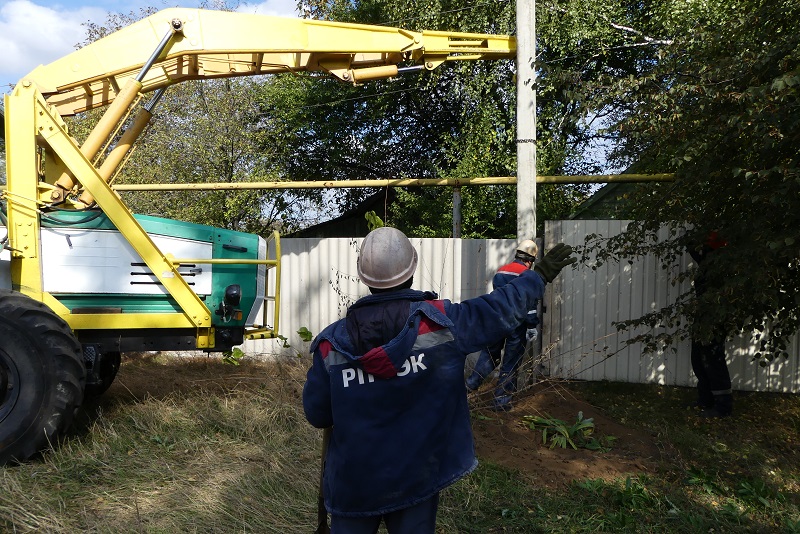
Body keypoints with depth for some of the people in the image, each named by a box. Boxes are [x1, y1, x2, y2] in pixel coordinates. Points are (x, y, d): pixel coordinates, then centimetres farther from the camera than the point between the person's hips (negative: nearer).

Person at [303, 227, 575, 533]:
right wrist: (541, 275, 9)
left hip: (352, 480, 1)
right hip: (416, 477, -1)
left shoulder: (332, 343, -14)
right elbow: (502, 308, -6)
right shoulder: (440, 322, -17)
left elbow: (317, 414, -6)